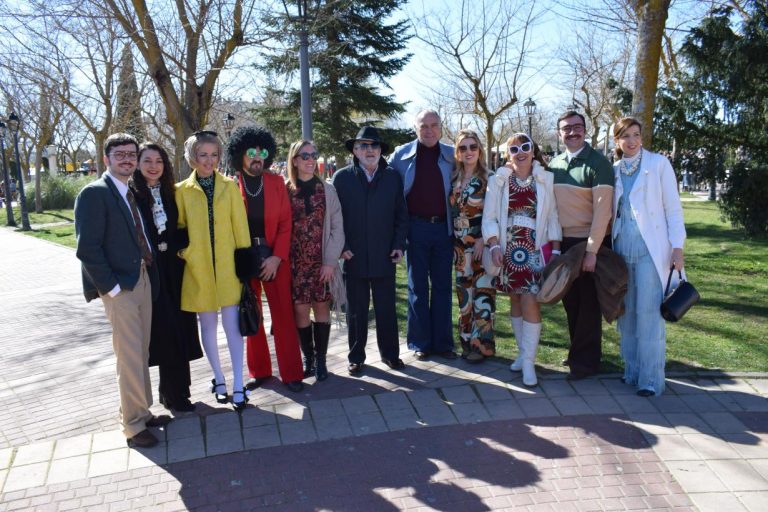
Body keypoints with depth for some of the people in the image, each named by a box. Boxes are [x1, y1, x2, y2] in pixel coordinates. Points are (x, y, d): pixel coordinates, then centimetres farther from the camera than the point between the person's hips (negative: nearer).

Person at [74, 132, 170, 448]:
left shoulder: (133, 193, 13)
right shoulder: (94, 193, -10)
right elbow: (87, 248, -16)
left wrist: (149, 274, 4)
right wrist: (111, 287, -16)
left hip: (142, 279, 7)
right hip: (119, 286, -7)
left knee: (141, 352, 15)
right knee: (130, 357, -1)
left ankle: (142, 411, 29)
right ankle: (133, 424, 13)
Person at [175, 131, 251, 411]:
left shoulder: (229, 186, 4)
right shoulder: (182, 190, 3)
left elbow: (240, 227, 2)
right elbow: (179, 228, 11)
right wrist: (183, 251, 0)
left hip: (228, 266, 0)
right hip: (198, 268, 1)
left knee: (232, 324, -3)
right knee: (207, 324, 9)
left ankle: (238, 385, 5)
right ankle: (218, 379, 25)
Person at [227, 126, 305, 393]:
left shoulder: (277, 182, 3)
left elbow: (285, 223, -1)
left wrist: (277, 257, -10)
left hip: (275, 259, 0)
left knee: (284, 316, 3)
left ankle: (291, 373, 13)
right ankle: (259, 371, 24)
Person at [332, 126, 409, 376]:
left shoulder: (393, 177, 7)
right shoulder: (341, 177, 2)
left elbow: (401, 214, 8)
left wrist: (399, 245, -1)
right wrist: (341, 247, -8)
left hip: (385, 257, 1)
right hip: (353, 257, -1)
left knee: (387, 309, 9)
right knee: (356, 310, 9)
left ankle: (390, 353, 24)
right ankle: (356, 357, 21)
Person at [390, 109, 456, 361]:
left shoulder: (451, 156, 4)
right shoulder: (401, 155, 1)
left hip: (443, 227, 1)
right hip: (416, 228, -1)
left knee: (442, 286, 8)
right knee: (417, 287, 7)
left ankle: (443, 342, 17)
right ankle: (420, 342, 16)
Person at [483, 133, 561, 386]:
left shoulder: (545, 180, 3)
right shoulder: (498, 181, 5)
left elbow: (552, 217, 3)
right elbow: (489, 217, 2)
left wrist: (555, 250, -3)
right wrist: (494, 246, -10)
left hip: (535, 250, -2)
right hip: (508, 250, 2)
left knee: (530, 302, -10)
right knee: (515, 301, 9)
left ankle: (528, 360, -2)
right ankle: (523, 352, 23)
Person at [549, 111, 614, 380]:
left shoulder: (598, 163, -10)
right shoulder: (554, 164, 7)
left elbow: (602, 210, -15)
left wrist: (592, 250, -18)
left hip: (589, 243, -5)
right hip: (563, 242, 5)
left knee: (588, 303, 4)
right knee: (570, 301, 13)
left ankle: (586, 360, 14)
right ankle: (578, 351, 28)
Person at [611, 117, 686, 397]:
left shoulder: (658, 164, 0)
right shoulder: (613, 171, 10)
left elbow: (673, 208, -2)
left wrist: (677, 247, -9)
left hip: (651, 248, -4)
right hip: (622, 249, 4)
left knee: (649, 313, -8)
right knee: (626, 312, 8)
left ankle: (651, 378, -2)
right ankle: (631, 370, 19)